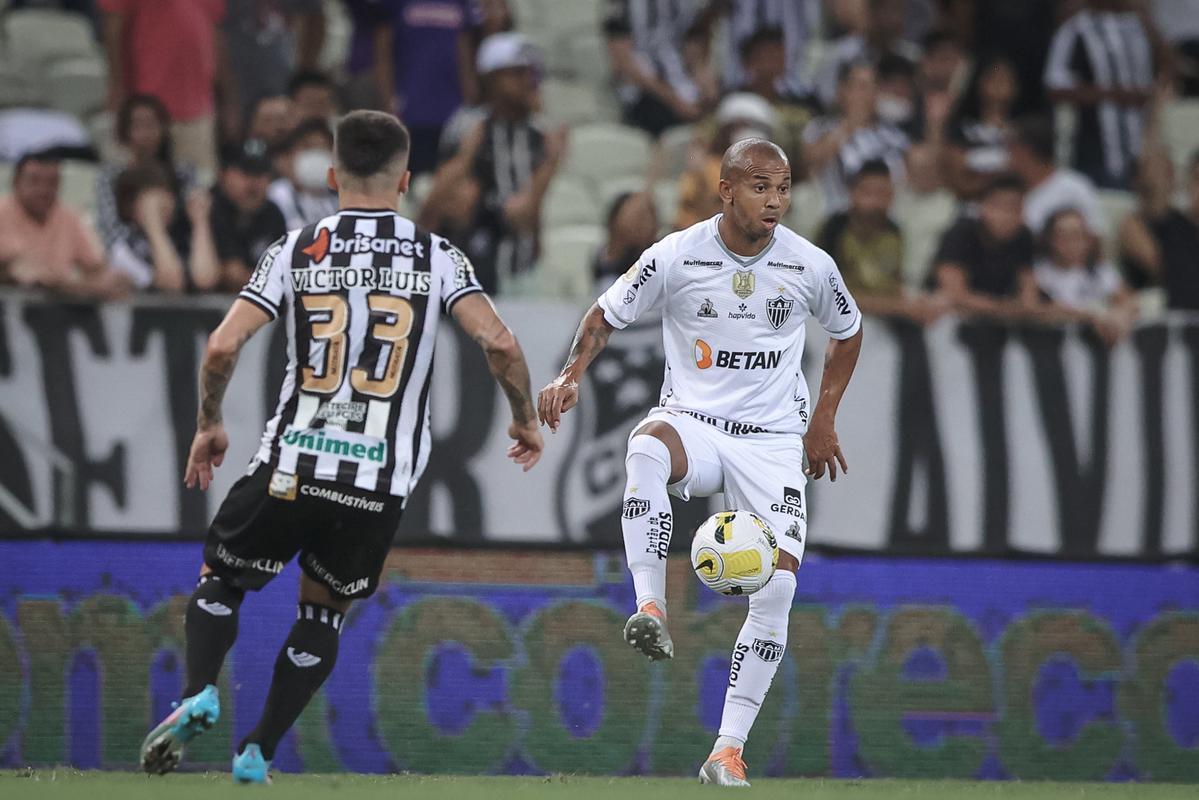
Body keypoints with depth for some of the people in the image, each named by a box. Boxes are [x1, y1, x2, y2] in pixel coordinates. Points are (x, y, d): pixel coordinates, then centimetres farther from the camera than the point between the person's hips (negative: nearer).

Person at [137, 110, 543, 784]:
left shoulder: (298, 250, 2)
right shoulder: (437, 256, 2)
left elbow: (224, 347, -6)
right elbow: (499, 343, -8)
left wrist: (210, 425, 11)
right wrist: (526, 418, 9)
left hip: (292, 467, -1)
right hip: (382, 481, 1)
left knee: (222, 580, 20)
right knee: (325, 610, 22)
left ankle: (198, 695, -6)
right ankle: (258, 753, 15)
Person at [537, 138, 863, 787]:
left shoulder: (811, 266, -3)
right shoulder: (675, 257, -8)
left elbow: (848, 333, 17)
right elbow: (605, 315, 6)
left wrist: (823, 419, 15)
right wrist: (571, 376, -10)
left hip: (773, 442, 1)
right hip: (692, 421, -1)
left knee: (778, 585, -15)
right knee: (647, 448, -39)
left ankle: (728, 747, -8)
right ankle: (649, 611, -42)